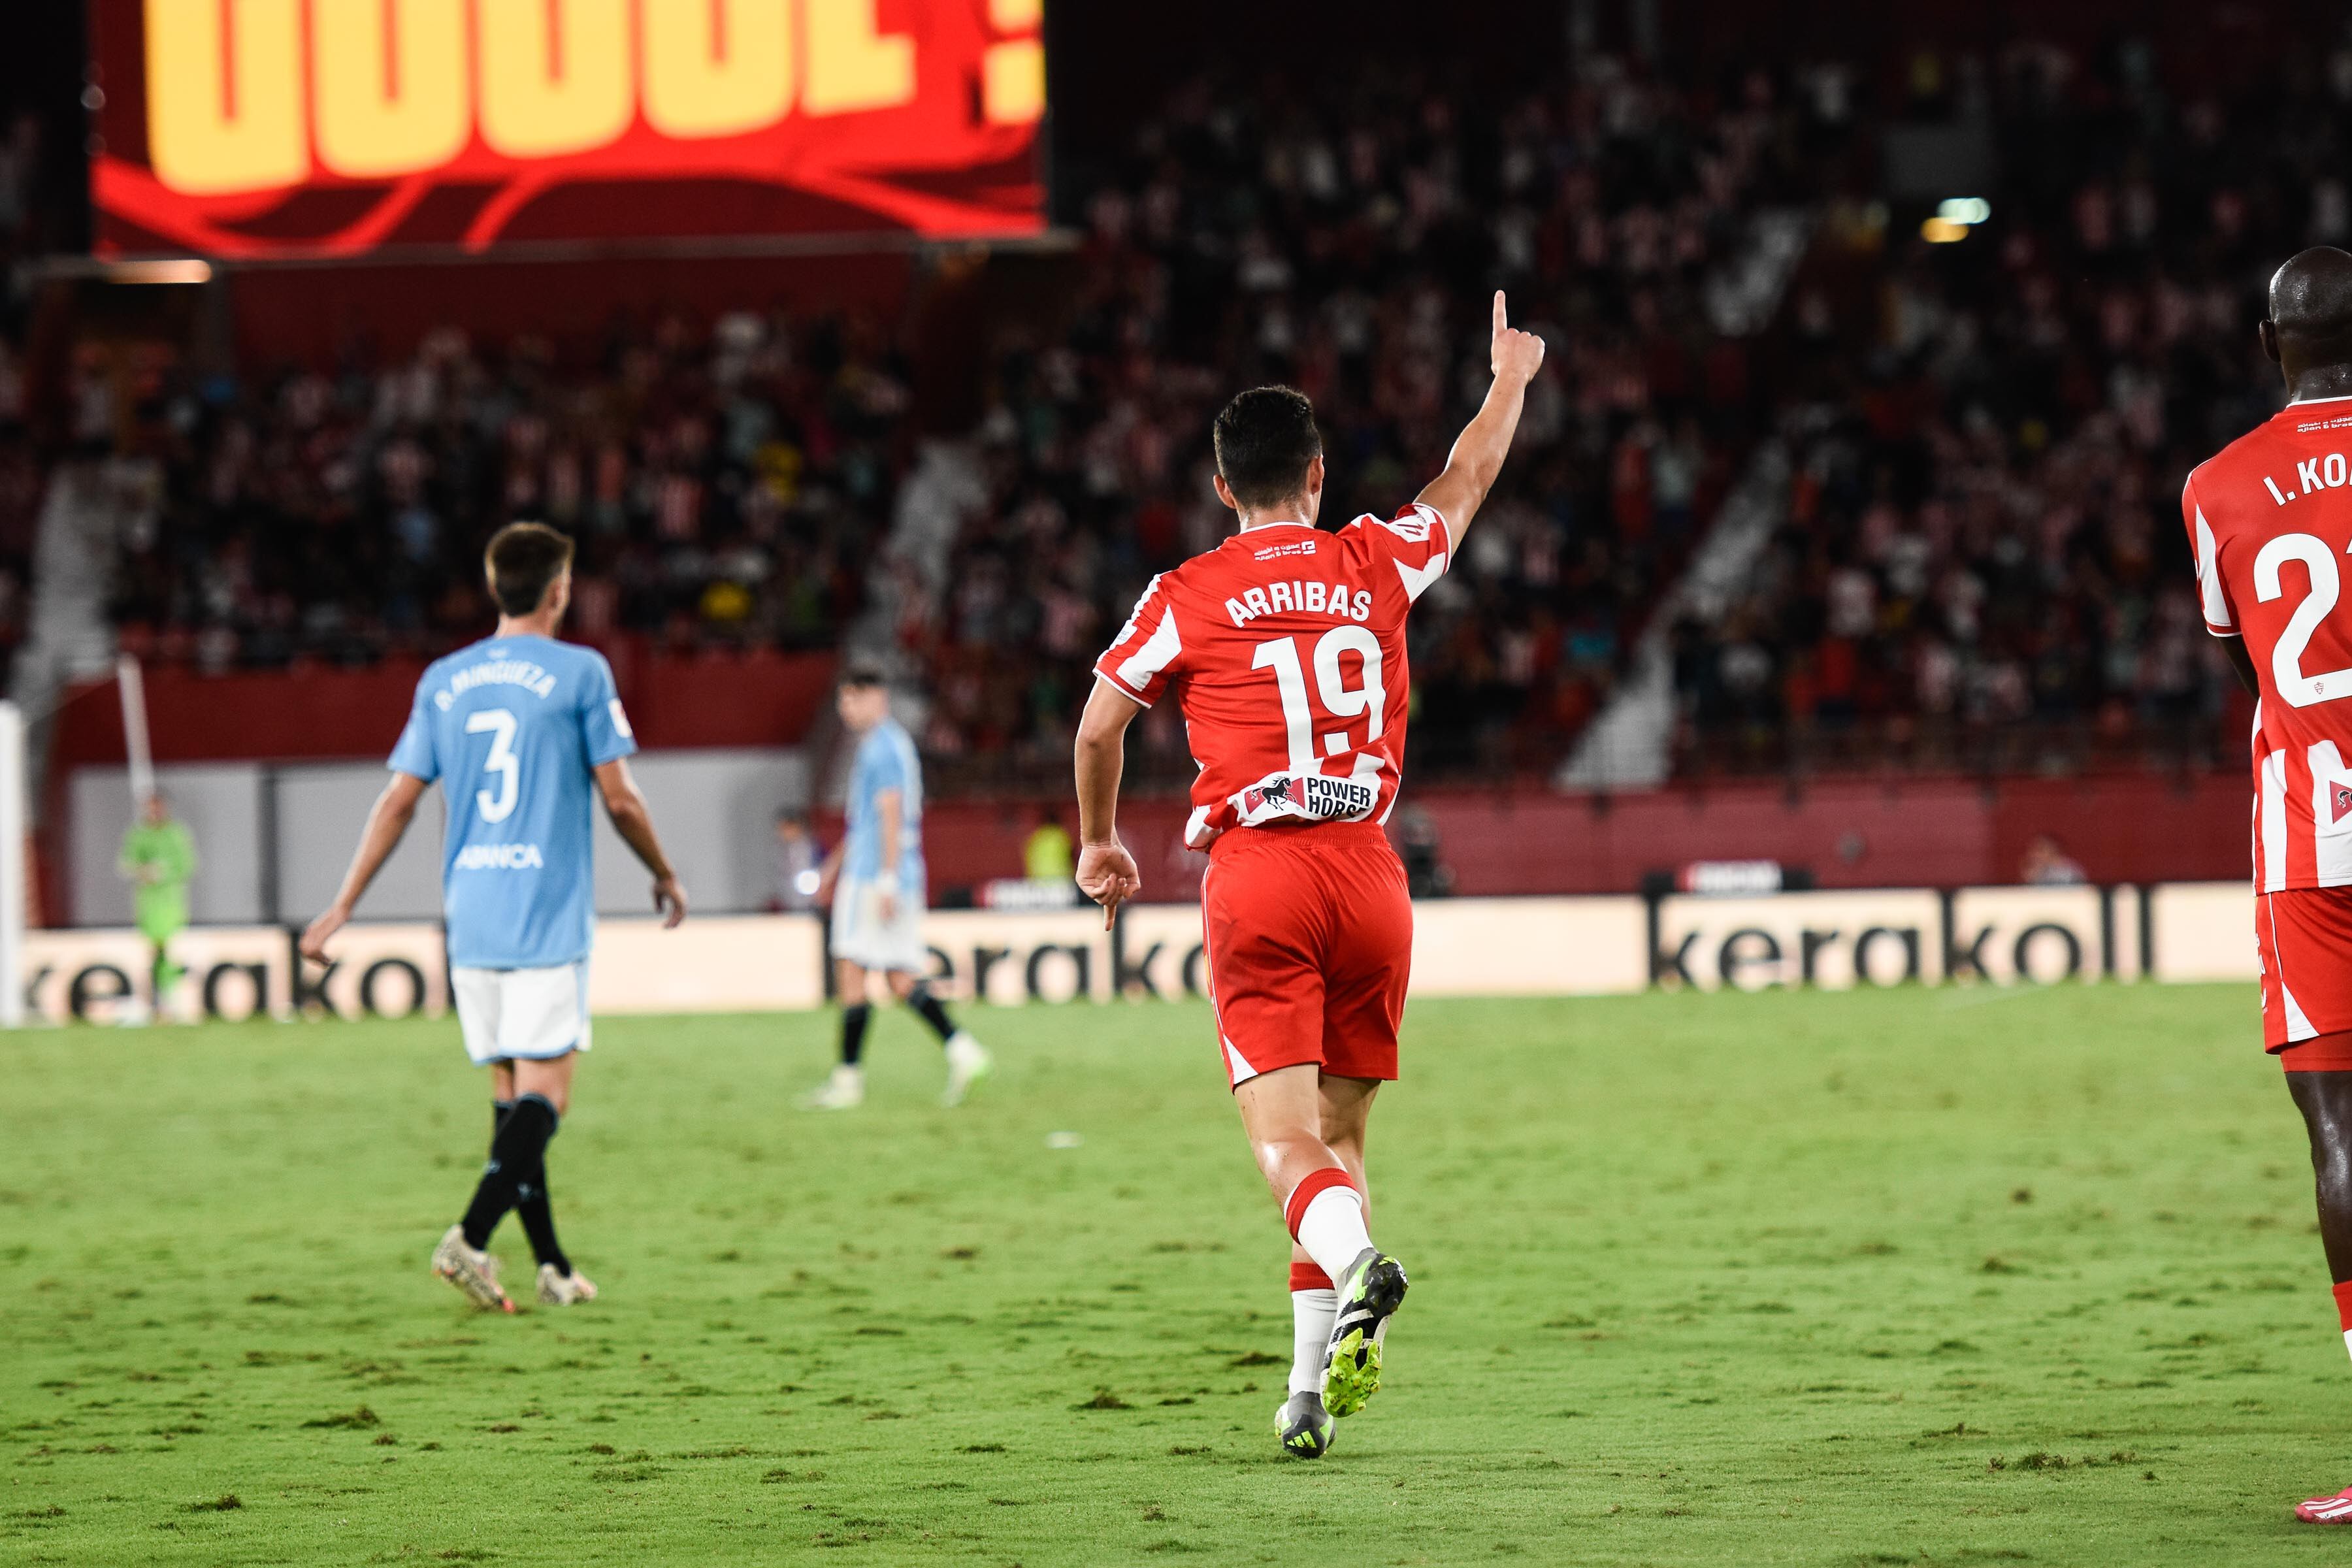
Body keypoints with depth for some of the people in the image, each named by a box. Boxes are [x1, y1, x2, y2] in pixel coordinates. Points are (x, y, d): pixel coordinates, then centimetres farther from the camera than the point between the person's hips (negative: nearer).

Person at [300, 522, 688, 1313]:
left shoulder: (443, 681, 10)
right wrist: (665, 876, 14)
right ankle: (470, 1237, -25)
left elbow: (398, 800, 9)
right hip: (549, 919, -5)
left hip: (469, 916, 5)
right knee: (543, 1091, -8)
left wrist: (345, 905, 13)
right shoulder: (579, 673, -4)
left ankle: (552, 1266, 13)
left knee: (510, 1092, 11)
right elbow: (620, 800, -3)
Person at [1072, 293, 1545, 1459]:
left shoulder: (1187, 597, 3)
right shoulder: (1373, 565, 9)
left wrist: (1099, 841, 26)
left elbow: (1099, 721, 8)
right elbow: (1469, 480, 26)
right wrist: (1511, 377, 44)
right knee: (1340, 1133, 12)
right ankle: (1314, 1385, 5)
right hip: (1368, 873, 3)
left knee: (1286, 1136, -9)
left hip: (1256, 878, -3)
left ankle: (1353, 1263, -41)